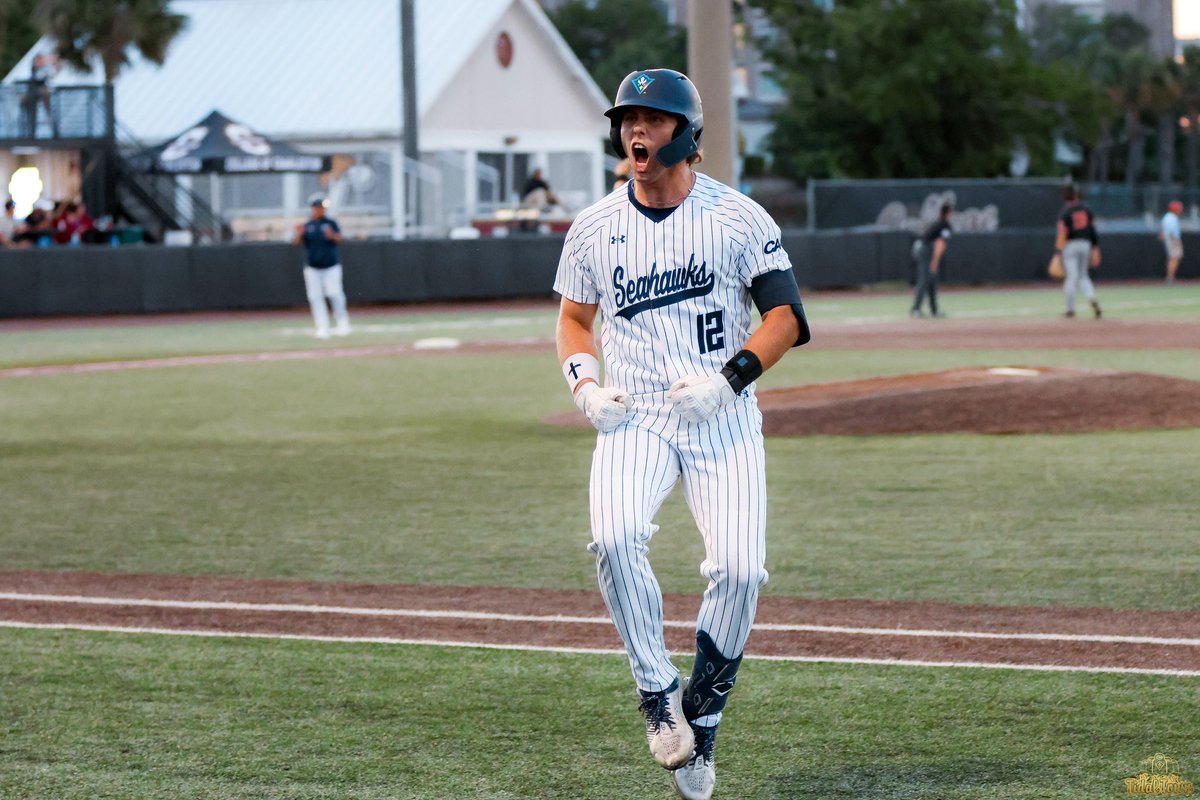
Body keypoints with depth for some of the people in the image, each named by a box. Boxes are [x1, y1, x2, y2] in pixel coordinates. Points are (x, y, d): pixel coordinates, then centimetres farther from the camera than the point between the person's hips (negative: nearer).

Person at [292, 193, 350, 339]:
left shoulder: (331, 223, 6)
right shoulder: (306, 226, 9)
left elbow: (339, 239, -10)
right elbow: (295, 243, -1)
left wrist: (332, 236, -33)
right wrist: (299, 234, -22)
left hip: (331, 267, -2)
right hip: (312, 268, 2)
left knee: (335, 294, -10)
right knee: (315, 297, -4)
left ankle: (342, 324, 3)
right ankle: (322, 328, -2)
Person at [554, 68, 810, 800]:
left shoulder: (738, 217, -1)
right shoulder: (594, 229, 8)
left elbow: (787, 317, -3)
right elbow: (574, 320, 20)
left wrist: (729, 379, -17)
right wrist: (585, 384, 0)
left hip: (724, 420, -1)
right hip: (634, 419, 1)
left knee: (739, 569, -13)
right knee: (616, 539, -26)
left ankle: (701, 720, 8)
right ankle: (658, 692, -9)